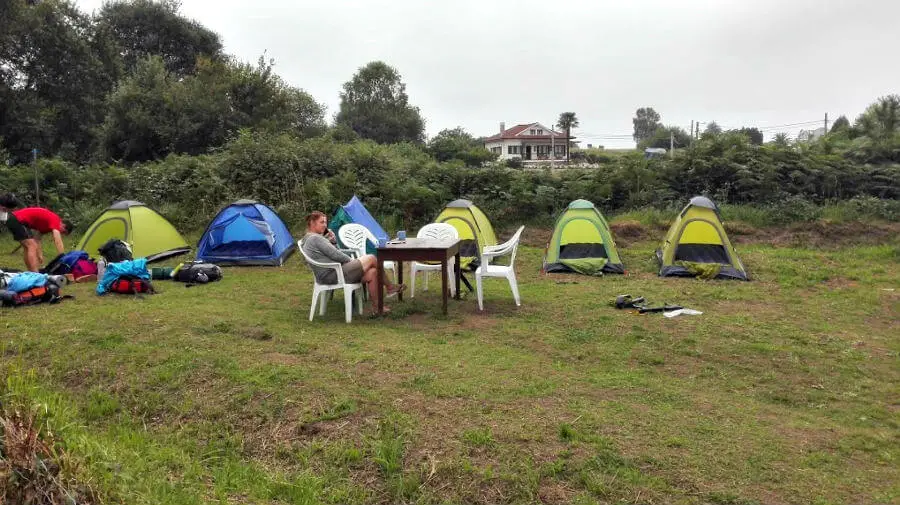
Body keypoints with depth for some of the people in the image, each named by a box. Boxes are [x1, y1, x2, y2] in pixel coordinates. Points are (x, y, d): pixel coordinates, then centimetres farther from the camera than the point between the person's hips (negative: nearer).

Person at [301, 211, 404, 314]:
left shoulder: (308, 240, 21)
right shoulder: (315, 238, -13)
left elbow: (333, 253, 21)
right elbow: (335, 255, -15)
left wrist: (333, 241, 5)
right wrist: (352, 261, 0)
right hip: (332, 276, -11)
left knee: (372, 272, 2)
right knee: (371, 259, -8)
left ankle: (376, 306, 4)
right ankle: (390, 287, 5)